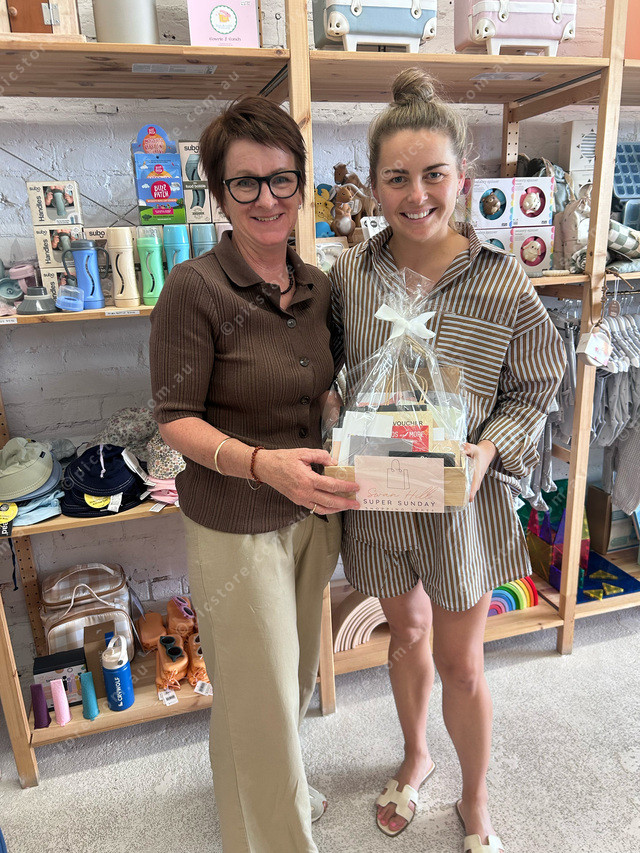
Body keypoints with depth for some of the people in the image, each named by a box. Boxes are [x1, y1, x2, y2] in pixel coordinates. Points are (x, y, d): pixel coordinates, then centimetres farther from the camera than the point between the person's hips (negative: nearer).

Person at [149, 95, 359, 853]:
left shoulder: (317, 286, 2)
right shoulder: (194, 288, -16)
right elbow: (175, 418, -15)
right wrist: (263, 464, -30)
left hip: (312, 513, 6)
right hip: (235, 527, -6)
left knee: (296, 675, 24)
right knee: (258, 693, 11)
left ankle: (280, 785, 55)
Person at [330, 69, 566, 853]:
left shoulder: (502, 282, -12)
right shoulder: (348, 275, -5)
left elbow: (532, 393, -3)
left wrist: (490, 448, -21)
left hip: (462, 499, -2)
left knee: (459, 664, 13)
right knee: (406, 634, 23)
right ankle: (415, 757, 52)